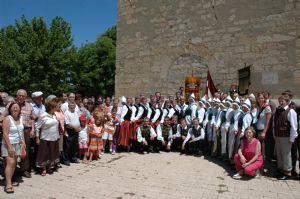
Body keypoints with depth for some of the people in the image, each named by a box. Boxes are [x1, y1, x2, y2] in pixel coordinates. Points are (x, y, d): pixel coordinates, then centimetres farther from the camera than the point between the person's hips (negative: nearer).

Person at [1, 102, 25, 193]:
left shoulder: (21, 118, 6)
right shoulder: (7, 119, -13)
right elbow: (5, 134, -17)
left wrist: (23, 142, 7)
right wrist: (10, 146, -20)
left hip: (17, 144, 6)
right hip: (8, 144, -6)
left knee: (14, 163, 9)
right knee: (10, 163, -12)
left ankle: (9, 180, 21)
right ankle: (8, 184, -8)